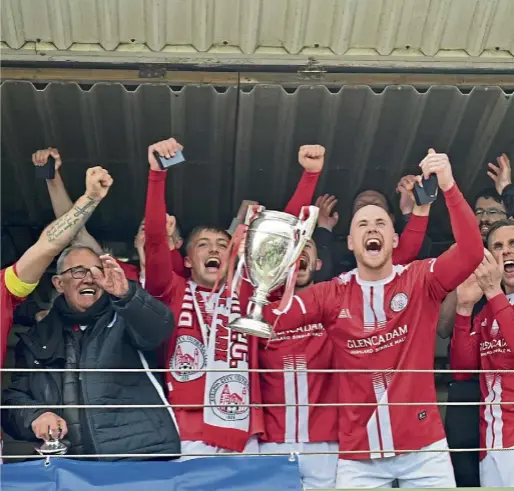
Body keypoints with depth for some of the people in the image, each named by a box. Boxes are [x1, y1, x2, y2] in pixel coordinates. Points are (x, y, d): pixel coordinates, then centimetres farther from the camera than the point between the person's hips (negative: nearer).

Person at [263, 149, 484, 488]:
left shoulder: (421, 281, -2)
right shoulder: (332, 294, 2)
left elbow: (472, 253, -18)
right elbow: (270, 318, -4)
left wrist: (448, 186, -27)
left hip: (423, 447, -1)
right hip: (358, 453, 1)